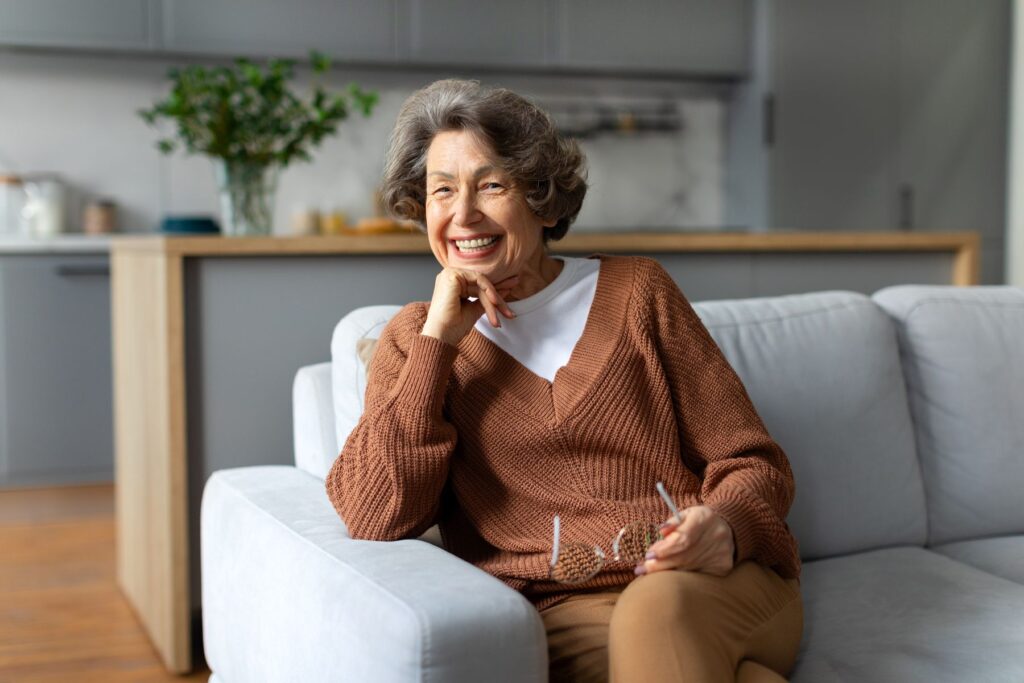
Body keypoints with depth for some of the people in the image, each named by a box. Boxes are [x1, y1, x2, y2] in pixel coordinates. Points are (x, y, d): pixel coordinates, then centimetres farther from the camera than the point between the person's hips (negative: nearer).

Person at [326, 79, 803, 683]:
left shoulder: (635, 290, 11)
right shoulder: (414, 339, 12)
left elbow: (751, 461, 8)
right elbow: (372, 519, -4)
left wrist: (724, 526, -16)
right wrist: (438, 338, -5)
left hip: (714, 585, 2)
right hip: (565, 612, -1)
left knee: (660, 609, -34)